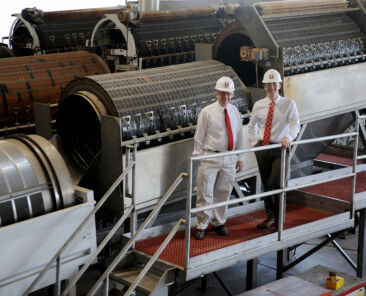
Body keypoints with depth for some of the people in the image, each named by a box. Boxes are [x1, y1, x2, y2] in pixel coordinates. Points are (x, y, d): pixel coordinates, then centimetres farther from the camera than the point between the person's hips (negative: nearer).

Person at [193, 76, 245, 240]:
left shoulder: (235, 112, 9)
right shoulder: (207, 112, -3)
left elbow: (239, 136, 13)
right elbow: (199, 137, -2)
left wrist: (240, 157, 12)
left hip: (229, 159, 4)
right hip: (210, 157, -4)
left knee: (223, 192, 12)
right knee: (205, 194, -2)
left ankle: (219, 223, 26)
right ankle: (201, 226, 9)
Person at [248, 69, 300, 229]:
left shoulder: (288, 104, -2)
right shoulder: (258, 105, 8)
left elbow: (295, 124, -14)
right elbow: (252, 125, 22)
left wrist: (288, 137, -32)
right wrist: (253, 142, 10)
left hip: (280, 149, -3)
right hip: (262, 148, 4)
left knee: (277, 184, -10)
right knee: (266, 184, 11)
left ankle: (279, 219, 5)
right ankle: (270, 216, 25)